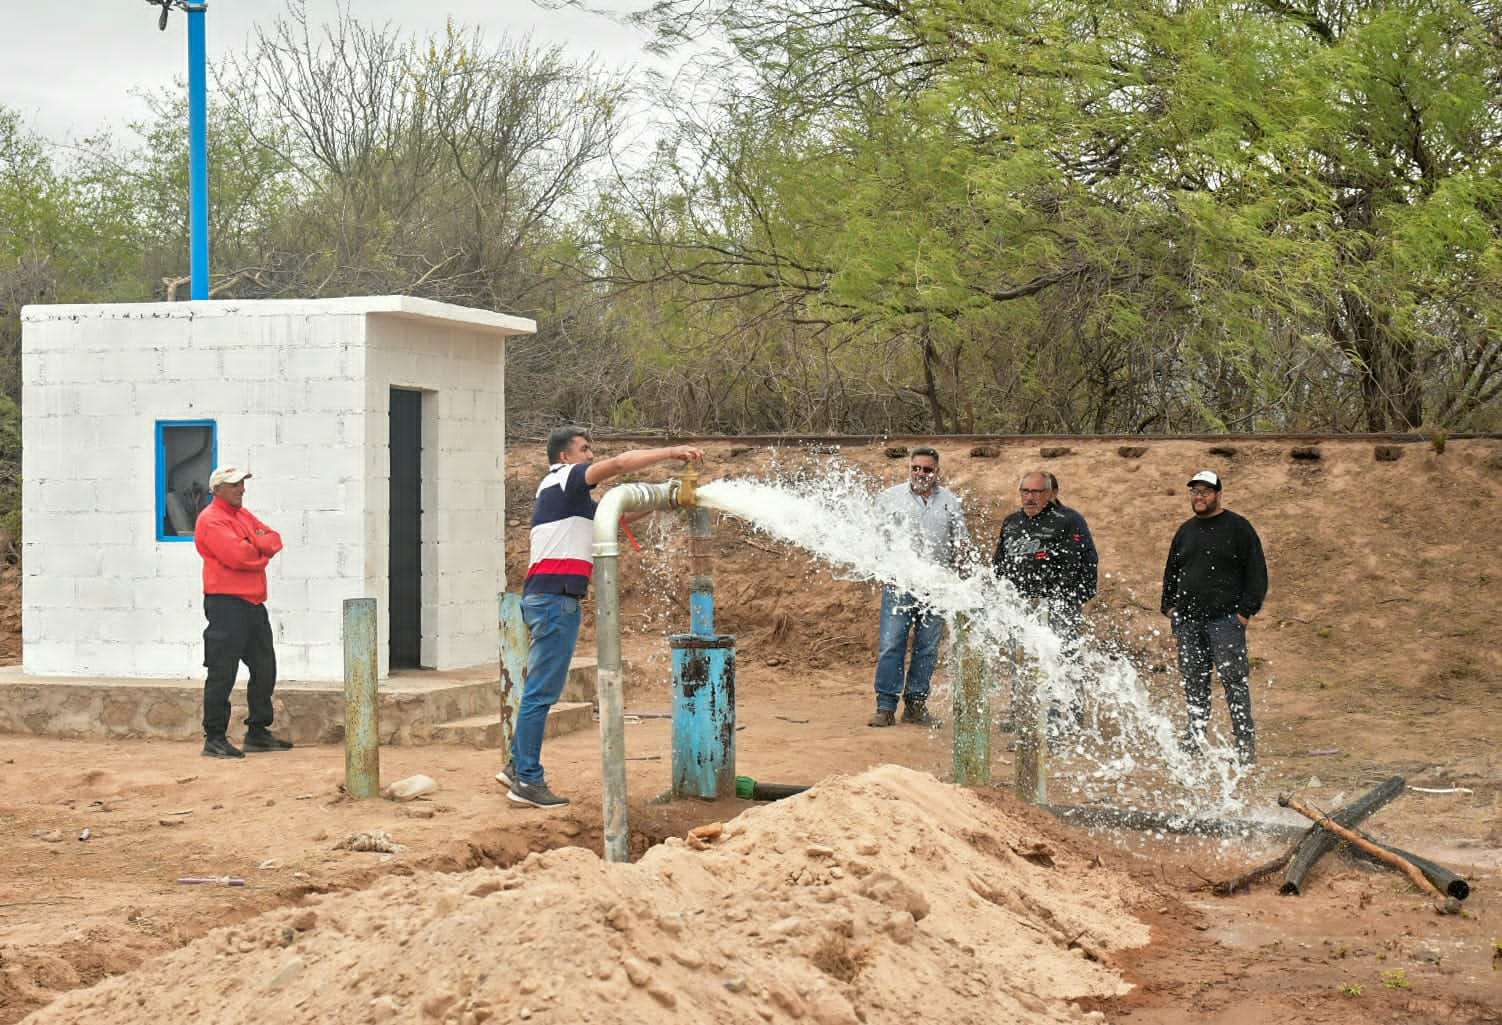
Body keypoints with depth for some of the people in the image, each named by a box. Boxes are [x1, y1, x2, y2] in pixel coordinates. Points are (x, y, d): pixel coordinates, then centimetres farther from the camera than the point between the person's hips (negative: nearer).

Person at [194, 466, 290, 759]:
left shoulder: (243, 515, 19)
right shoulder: (211, 520, -9)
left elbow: (274, 540, 11)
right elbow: (236, 555, -21)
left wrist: (255, 544, -11)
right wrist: (261, 551, -2)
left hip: (253, 603, 9)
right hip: (226, 603, -9)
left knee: (264, 669, 13)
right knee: (222, 673, -6)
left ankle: (258, 732, 22)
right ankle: (214, 739, -3)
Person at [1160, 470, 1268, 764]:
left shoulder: (1238, 528, 0)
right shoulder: (1186, 531, 17)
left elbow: (1257, 572, -3)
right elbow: (1171, 572, 25)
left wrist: (1246, 611, -10)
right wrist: (1169, 606, 12)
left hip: (1226, 621, -6)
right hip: (1187, 622, 6)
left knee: (1233, 681, -7)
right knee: (1193, 683, 7)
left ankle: (1246, 745, -3)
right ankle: (1194, 742, 12)